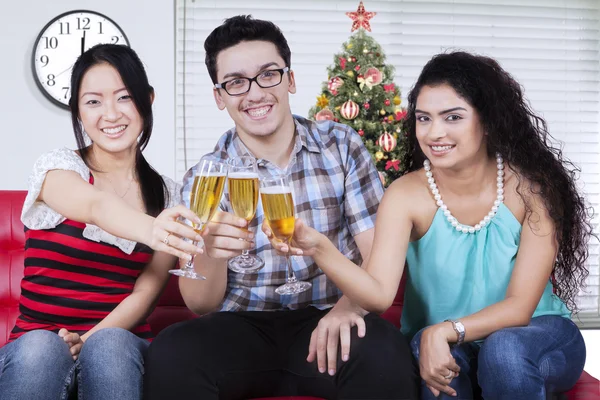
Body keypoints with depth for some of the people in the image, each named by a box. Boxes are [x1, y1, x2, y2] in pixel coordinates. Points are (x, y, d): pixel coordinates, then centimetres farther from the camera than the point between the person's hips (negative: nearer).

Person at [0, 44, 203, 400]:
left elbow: (146, 293, -2)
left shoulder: (168, 195, 7)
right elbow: (97, 207, -25)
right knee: (40, 349, -35)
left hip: (121, 344, 2)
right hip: (37, 341, -1)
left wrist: (90, 341, -20)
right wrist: (149, 229, -48)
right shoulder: (56, 167, -1)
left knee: (109, 346, -32)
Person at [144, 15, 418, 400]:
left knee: (384, 353, -34)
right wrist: (211, 253, -26)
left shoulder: (342, 145, 1)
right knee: (171, 354, -30)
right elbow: (201, 303, -2)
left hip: (327, 321, -1)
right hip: (242, 328, 1)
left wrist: (348, 306, -25)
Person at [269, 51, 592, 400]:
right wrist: (320, 249, -43)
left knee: (504, 349, -33)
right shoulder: (406, 195, -15)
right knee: (439, 369, -34)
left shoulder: (531, 187, -16)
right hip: (434, 342, 0)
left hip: (535, 335, 1)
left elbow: (520, 306, -16)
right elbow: (379, 295, -26)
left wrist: (446, 331, -30)